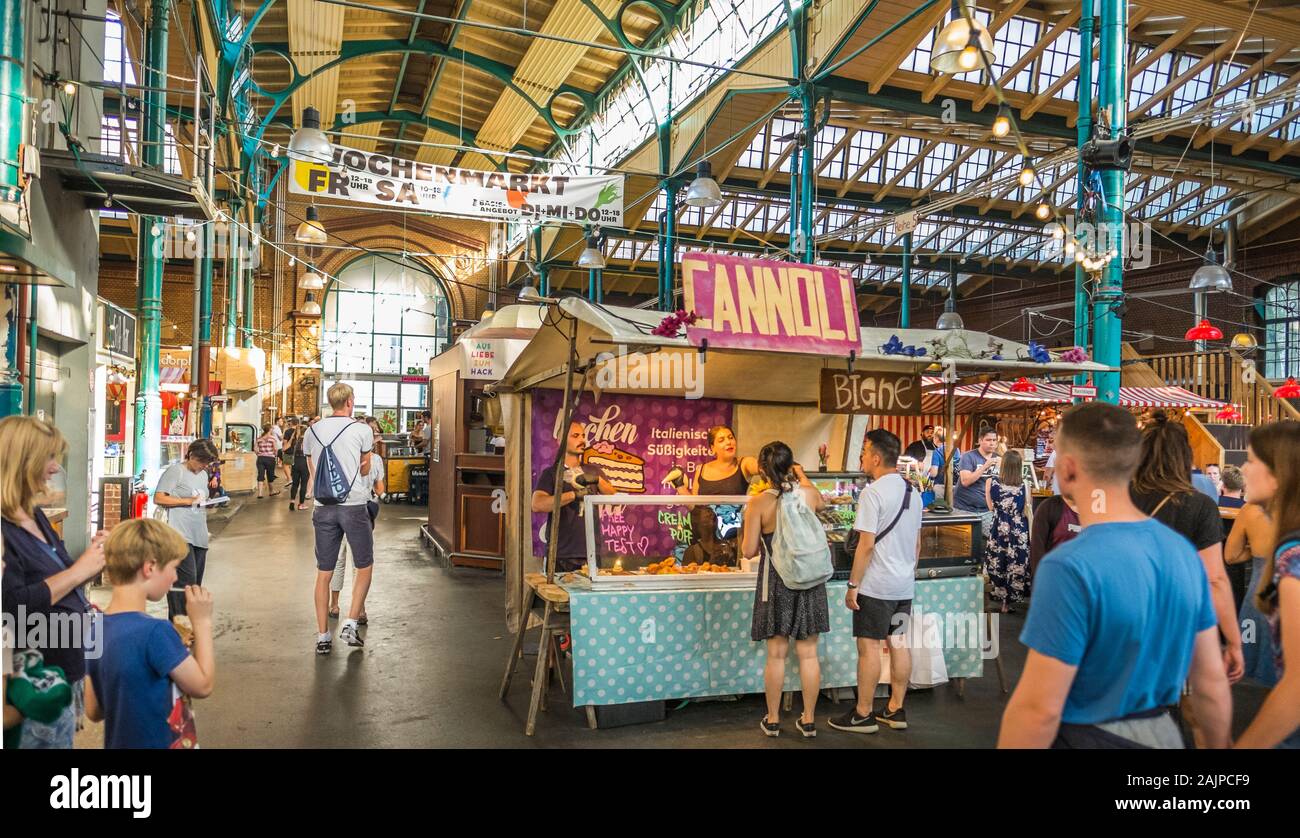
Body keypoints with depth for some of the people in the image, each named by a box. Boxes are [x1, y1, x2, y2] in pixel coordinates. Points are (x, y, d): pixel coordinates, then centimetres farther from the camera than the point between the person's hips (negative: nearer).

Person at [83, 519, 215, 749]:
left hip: (119, 741, 7)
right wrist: (202, 622, -9)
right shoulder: (155, 631, -26)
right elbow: (203, 685, -15)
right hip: (159, 741, -7)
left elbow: (93, 711, 4)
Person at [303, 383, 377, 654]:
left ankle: (323, 637, 12)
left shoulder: (312, 431, 9)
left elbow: (312, 473, 16)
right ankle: (350, 625, 2)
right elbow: (365, 470, 7)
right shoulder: (361, 430, -4)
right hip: (354, 505, -4)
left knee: (324, 573, 9)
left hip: (323, 507, 4)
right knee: (364, 566, 11)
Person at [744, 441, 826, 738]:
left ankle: (772, 721, 21)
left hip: (776, 582, -2)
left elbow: (749, 551, -10)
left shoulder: (759, 503, -14)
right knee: (808, 653, 10)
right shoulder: (809, 494, -6)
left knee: (776, 654, 9)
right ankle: (809, 721, 20)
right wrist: (802, 477, 34)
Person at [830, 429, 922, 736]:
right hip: (905, 584, 8)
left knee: (869, 645, 0)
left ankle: (863, 714, 7)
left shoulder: (873, 493, -16)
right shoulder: (912, 493, 9)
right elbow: (917, 543, 16)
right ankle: (896, 710, 20)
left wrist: (853, 585, -13)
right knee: (899, 643, 12)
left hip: (876, 585, -8)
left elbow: (866, 545, -19)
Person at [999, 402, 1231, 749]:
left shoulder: (1070, 566, -26)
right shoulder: (1183, 551, -3)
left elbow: (1039, 710, -25)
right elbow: (1212, 681, 5)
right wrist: (1217, 744, 18)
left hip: (1087, 737, -6)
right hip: (1163, 733, 6)